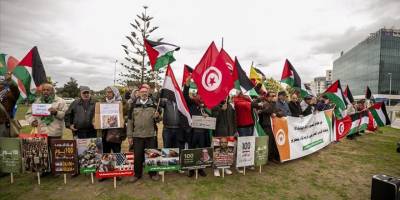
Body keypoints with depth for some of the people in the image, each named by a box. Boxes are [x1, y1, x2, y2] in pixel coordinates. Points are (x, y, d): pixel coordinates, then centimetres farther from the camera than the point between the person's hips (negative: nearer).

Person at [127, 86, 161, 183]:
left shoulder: (153, 105, 3)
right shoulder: (134, 105, 3)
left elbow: (157, 120, 8)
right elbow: (130, 121, 3)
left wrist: (157, 117, -17)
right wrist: (129, 136, 0)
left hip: (151, 135, 0)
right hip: (137, 135, 0)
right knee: (137, 156, 9)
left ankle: (153, 173, 26)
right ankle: (137, 174, 27)